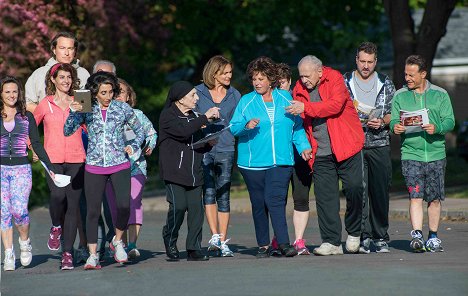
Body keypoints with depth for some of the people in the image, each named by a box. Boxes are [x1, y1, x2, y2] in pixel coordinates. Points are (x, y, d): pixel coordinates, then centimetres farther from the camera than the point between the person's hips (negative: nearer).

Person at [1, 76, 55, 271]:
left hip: (21, 168, -1)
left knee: (19, 210, -14)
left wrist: (50, 167, -1)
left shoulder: (27, 116, 8)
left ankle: (25, 241, 13)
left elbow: (37, 144, 6)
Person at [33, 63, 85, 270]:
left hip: (76, 160, 2)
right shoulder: (45, 105, 8)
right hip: (53, 160, -2)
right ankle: (56, 226, 6)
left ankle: (67, 252, 4)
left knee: (73, 204, -3)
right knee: (58, 195, -26)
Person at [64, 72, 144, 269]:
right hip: (94, 166, 0)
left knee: (124, 205, -17)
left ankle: (117, 241, 9)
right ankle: (93, 255, 7)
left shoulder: (123, 109, 3)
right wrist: (73, 112, -19)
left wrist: (134, 147, -1)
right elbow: (68, 131, -6)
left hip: (120, 165, 0)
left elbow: (139, 131, 15)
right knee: (93, 210, 0)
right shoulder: (86, 110, 2)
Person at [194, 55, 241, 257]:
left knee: (223, 195, 2)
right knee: (208, 191, -15)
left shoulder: (235, 95, 11)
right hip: (203, 149, -2)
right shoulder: (198, 93, 5)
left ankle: (223, 241, 7)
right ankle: (215, 235, -14)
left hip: (225, 150, 2)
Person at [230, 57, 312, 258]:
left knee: (275, 200, -14)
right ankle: (263, 245, 13)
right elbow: (233, 127, 1)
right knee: (258, 204, 5)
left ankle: (283, 244, -16)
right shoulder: (246, 101, 6)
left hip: (281, 161, -1)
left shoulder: (286, 99, 9)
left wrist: (303, 146, 3)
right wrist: (246, 125, -19)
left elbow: (297, 126, 15)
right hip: (253, 162, 1)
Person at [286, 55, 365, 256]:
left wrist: (306, 108, -28)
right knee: (325, 196, 0)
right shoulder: (299, 90, 7)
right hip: (320, 153, 4)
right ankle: (332, 242, 4)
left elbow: (336, 105, -22)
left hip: (346, 147, -4)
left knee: (354, 189, -5)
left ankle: (354, 233, 16)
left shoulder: (334, 78, -5)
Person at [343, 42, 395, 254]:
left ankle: (380, 237, 9)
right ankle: (363, 237, -5)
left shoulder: (386, 84, 10)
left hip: (379, 144, 1)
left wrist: (381, 121, -9)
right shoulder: (344, 82, 8)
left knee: (380, 192, 0)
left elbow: (393, 114, 10)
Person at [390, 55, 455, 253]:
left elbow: (450, 121, 1)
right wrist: (395, 127, -18)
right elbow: (394, 121, 5)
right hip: (411, 153, -1)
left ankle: (433, 237, 18)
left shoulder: (440, 95, 6)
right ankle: (417, 234, -18)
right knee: (415, 196, -13)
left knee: (434, 198, 6)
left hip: (436, 153, 1)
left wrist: (437, 128, -19)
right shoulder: (400, 96, 8)